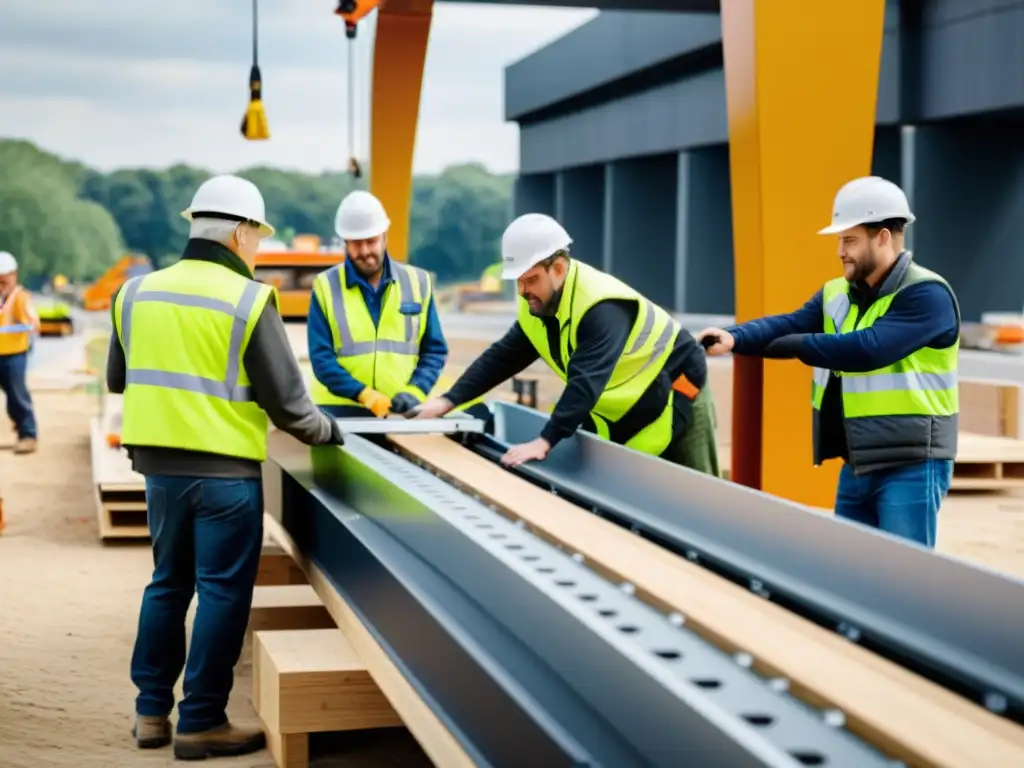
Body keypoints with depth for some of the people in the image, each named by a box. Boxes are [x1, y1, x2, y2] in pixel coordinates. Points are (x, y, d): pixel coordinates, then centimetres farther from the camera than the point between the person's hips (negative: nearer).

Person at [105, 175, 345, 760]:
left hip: (158, 464, 6)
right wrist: (329, 433, 7)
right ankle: (201, 723, 8)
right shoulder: (249, 300, -12)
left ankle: (152, 711, 23)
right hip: (224, 470, -6)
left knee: (169, 582, 18)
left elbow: (118, 380, 17)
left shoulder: (137, 292, 5)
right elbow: (288, 401, -11)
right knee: (223, 592, 4)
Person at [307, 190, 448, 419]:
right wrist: (365, 396, -19)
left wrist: (414, 392, -9)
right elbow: (321, 357, -5)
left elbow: (434, 350, 10)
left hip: (400, 413, 2)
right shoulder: (326, 286, 2)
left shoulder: (417, 282, 9)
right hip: (340, 411, -2)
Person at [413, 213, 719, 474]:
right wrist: (449, 401, -10)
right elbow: (502, 357, -1)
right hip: (627, 412, 8)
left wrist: (545, 441, -49)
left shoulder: (602, 306, -32)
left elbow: (586, 382, -41)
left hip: (675, 398, -8)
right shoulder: (537, 305, -5)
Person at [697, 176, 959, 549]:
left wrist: (797, 344, -15)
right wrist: (734, 338, -24)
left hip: (910, 467, -8)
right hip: (856, 465, 8)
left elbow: (868, 349, -26)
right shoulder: (837, 295, 11)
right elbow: (789, 324, -5)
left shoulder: (926, 295, -14)